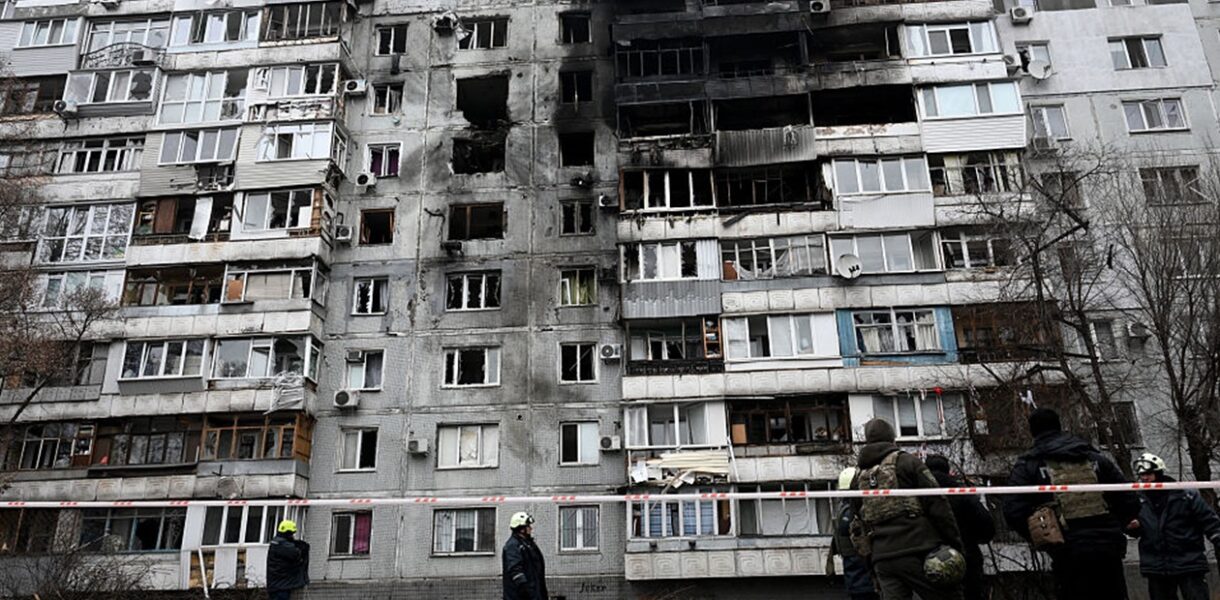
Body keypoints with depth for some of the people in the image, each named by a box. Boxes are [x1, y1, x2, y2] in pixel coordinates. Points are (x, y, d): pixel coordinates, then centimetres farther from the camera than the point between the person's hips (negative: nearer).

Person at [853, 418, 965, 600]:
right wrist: (955, 544, -3)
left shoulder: (859, 479, 16)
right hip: (918, 551, -4)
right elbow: (937, 504, -6)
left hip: (883, 559, 5)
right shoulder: (907, 462, 1)